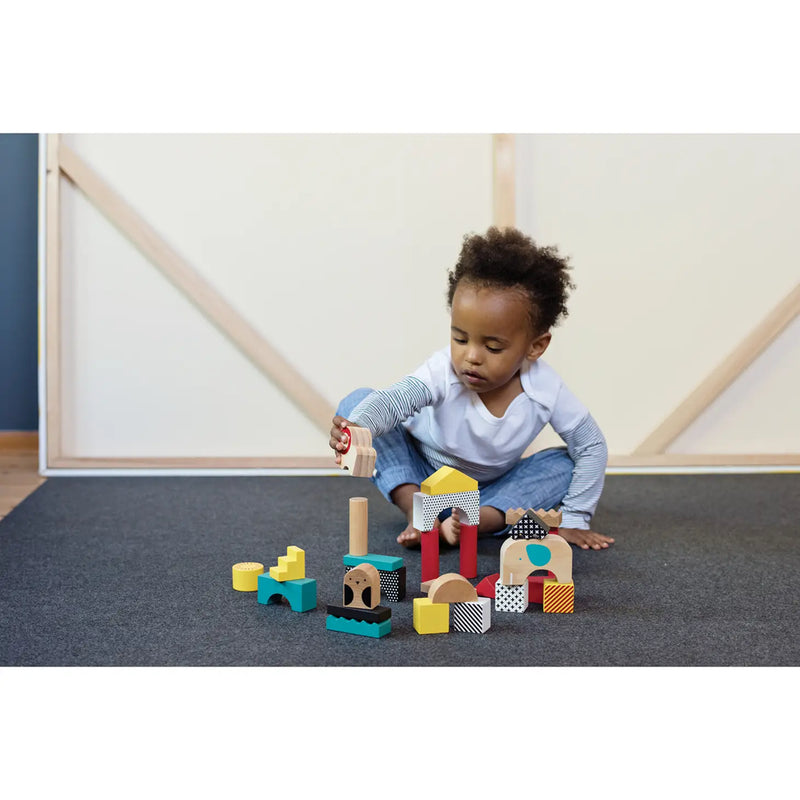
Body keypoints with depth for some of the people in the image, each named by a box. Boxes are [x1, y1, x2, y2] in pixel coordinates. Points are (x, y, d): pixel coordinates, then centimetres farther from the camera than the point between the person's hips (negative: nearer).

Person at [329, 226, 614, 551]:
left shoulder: (546, 390, -23)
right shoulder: (444, 371, -29)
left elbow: (592, 447, -12)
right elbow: (392, 400, -47)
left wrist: (573, 520, -15)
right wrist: (357, 427, -70)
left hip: (490, 490, 2)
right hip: (421, 478, -2)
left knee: (564, 464, -21)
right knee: (357, 401, -24)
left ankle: (485, 518, -34)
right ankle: (415, 508, -29)